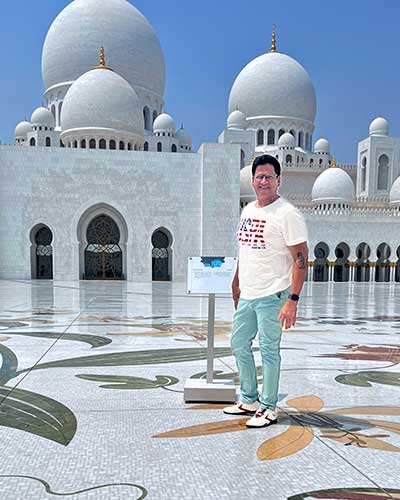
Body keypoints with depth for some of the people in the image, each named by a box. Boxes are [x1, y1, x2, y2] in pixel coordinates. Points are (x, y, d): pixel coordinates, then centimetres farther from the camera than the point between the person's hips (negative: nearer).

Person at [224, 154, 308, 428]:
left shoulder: (288, 214, -12)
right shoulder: (248, 210, 12)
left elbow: (301, 259, -16)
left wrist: (293, 300, -22)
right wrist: (237, 283, 24)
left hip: (272, 295, -8)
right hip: (247, 295, 8)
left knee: (269, 350, 1)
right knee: (239, 344, 15)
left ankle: (268, 408, 17)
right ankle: (249, 400, 31)